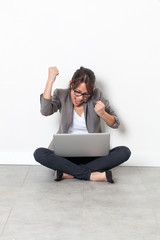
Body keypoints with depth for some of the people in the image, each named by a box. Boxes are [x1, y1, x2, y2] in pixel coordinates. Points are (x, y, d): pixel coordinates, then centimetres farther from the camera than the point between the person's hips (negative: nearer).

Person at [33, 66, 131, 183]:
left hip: (93, 155, 1)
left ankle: (68, 173, -26)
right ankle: (92, 175, -29)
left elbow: (116, 123, 4)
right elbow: (45, 111, -20)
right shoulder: (61, 95, 0)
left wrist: (103, 114, -17)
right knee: (39, 153, -29)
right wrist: (51, 79, -19)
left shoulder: (96, 96, 0)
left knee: (124, 152, -25)